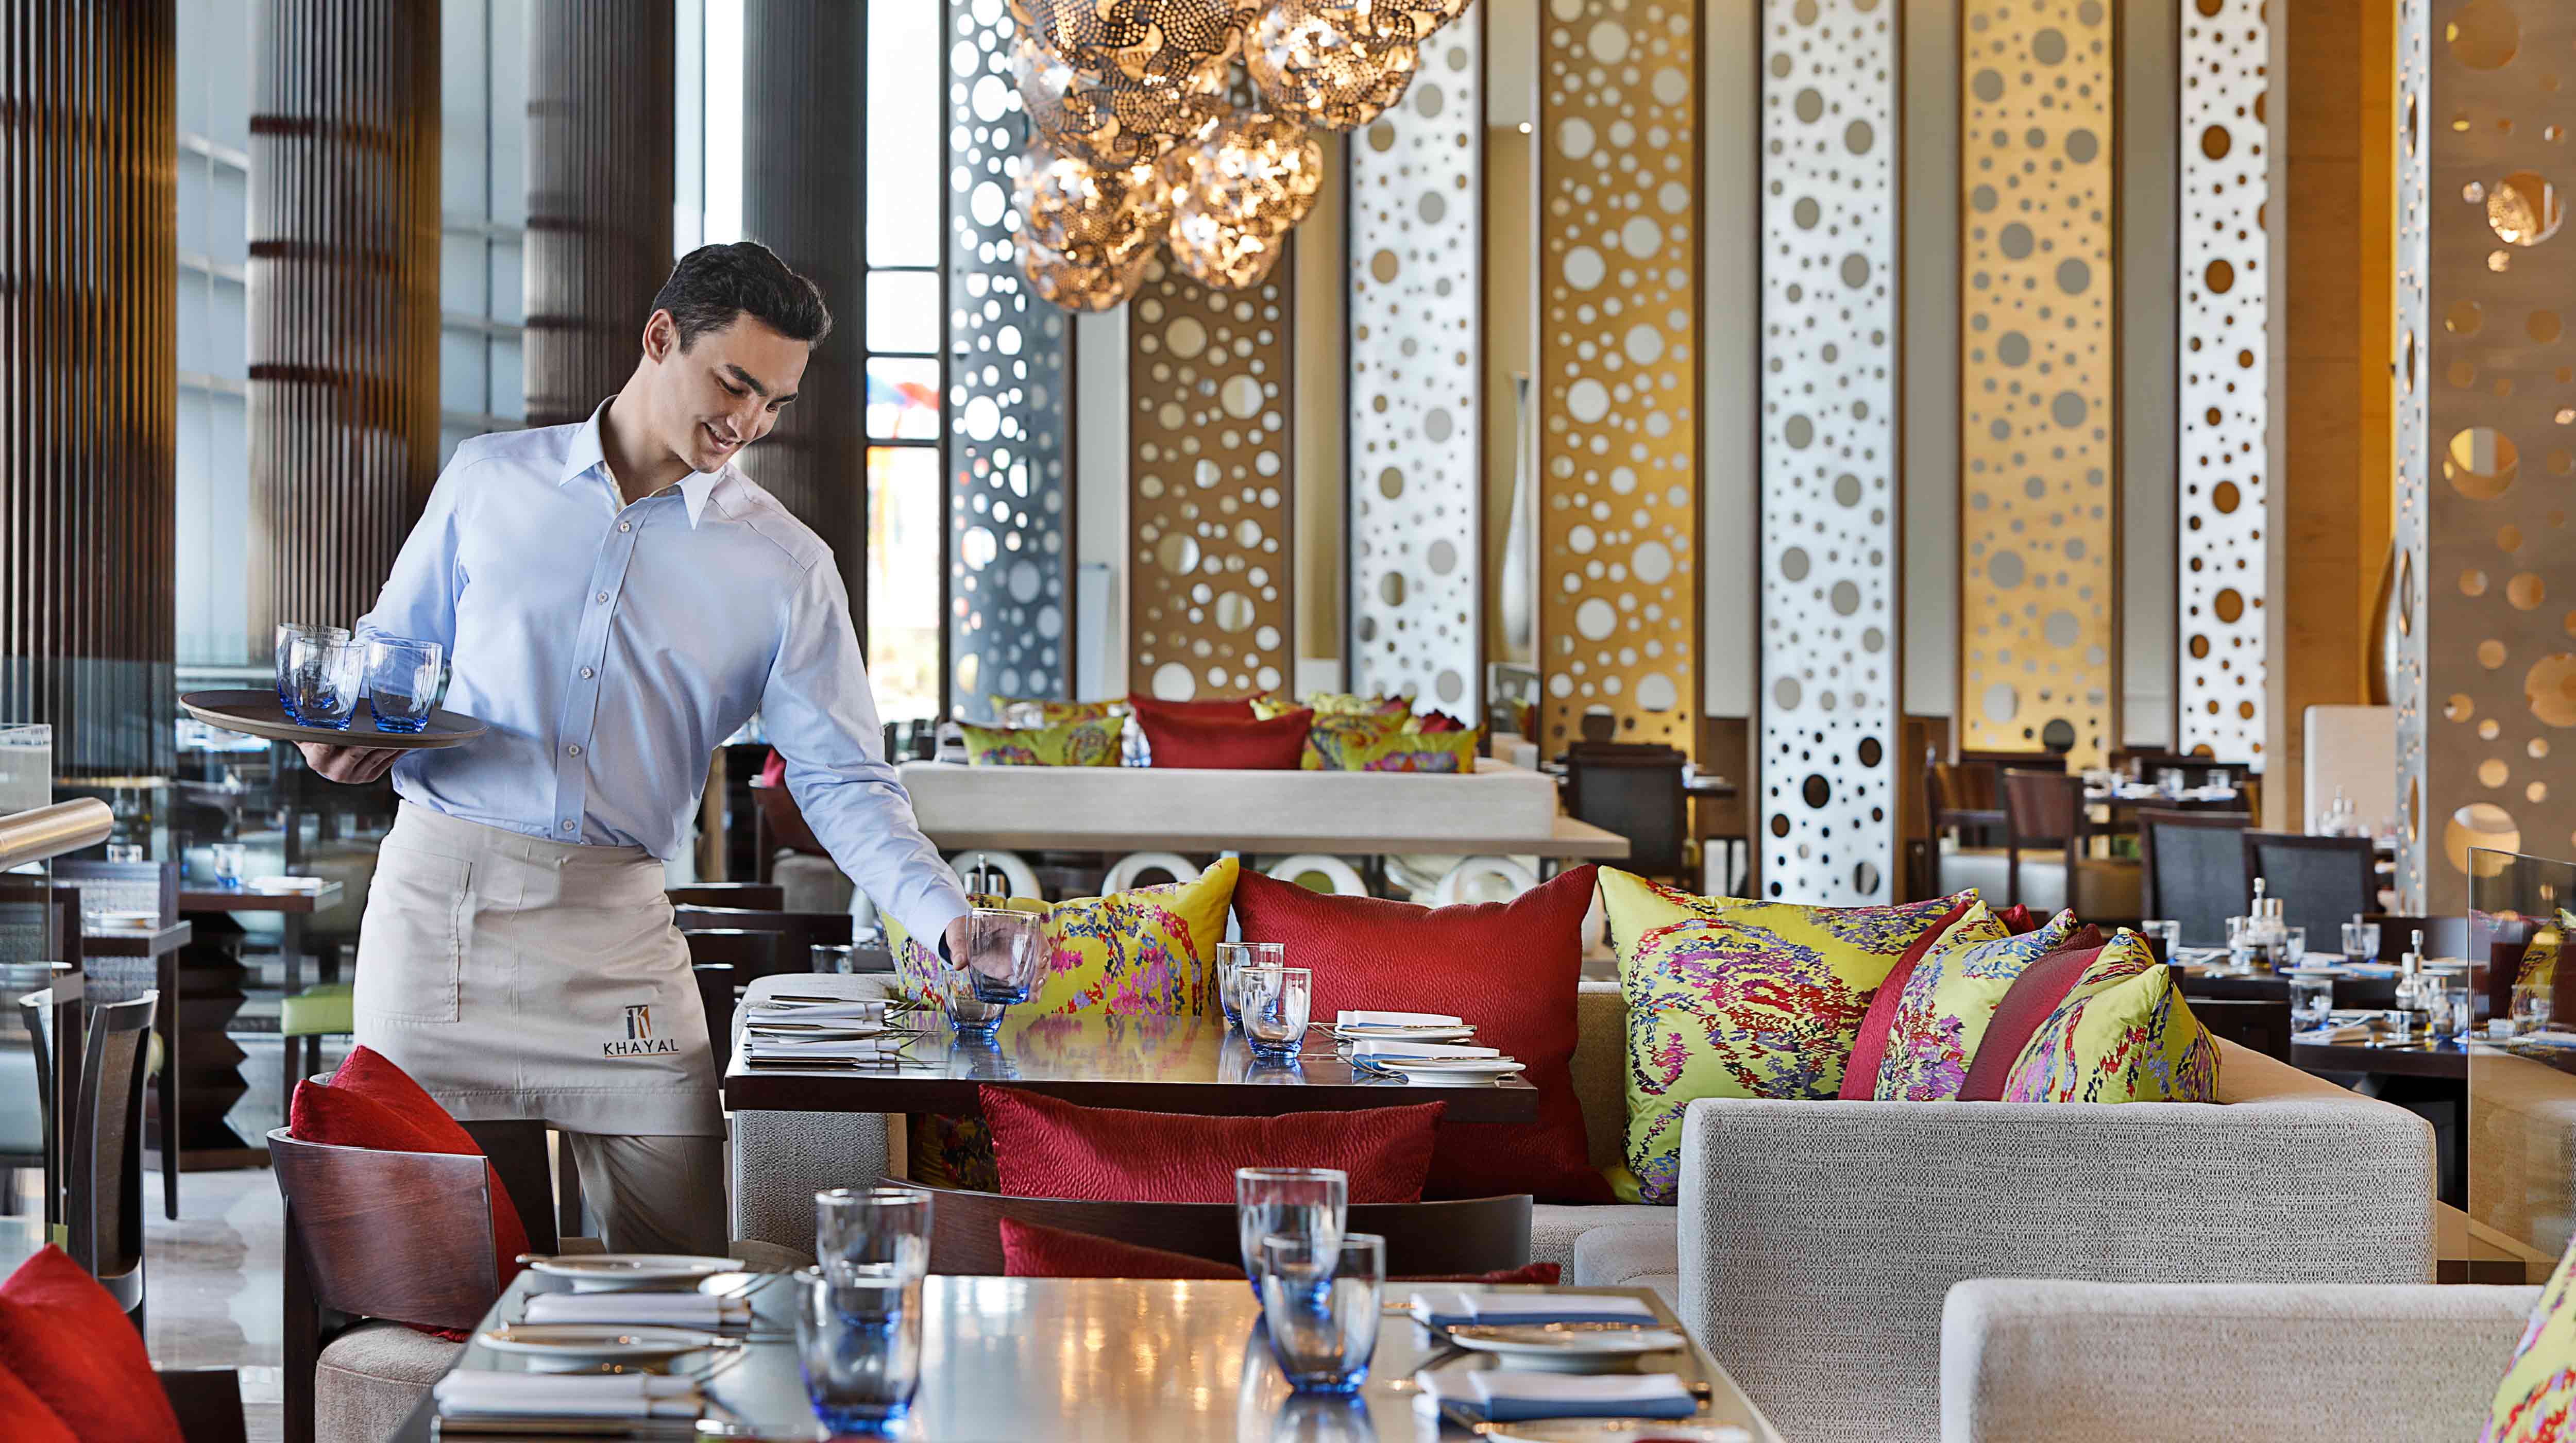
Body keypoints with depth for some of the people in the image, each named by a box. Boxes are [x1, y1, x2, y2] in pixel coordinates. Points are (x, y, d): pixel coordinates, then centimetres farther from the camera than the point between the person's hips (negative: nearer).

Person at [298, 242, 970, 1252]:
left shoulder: (786, 568, 4)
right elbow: (387, 652, 16)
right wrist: (347, 739, -6)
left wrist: (947, 920, -15)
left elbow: (843, 781, -1)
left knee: (684, 1267, -4)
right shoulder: (490, 480, 8)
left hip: (613, 927, 0)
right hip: (434, 892, 0)